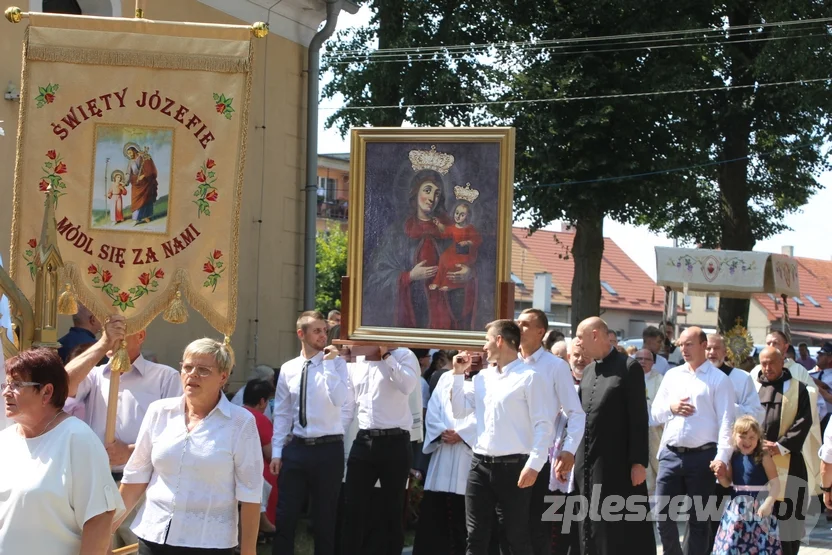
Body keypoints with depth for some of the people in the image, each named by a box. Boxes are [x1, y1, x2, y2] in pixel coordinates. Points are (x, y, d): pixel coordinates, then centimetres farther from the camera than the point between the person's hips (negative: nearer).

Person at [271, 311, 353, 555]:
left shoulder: (337, 364, -4)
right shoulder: (288, 369, 5)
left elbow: (340, 401, -21)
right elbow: (282, 414, 7)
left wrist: (328, 364, -19)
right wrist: (277, 452, 4)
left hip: (328, 449, -2)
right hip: (295, 448, 2)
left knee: (325, 518, 9)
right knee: (285, 515, 5)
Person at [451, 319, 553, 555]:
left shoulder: (530, 377, -7)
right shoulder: (482, 377, 15)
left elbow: (543, 425, -12)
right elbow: (459, 411, 20)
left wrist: (534, 465, -19)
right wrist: (458, 375, 13)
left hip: (513, 466, -6)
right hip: (480, 465, 7)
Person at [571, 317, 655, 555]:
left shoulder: (628, 368, -7)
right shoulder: (587, 372, 16)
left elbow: (639, 418, -12)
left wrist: (639, 461, -16)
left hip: (617, 464, -7)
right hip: (587, 464, 7)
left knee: (624, 533, -3)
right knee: (591, 531, 9)